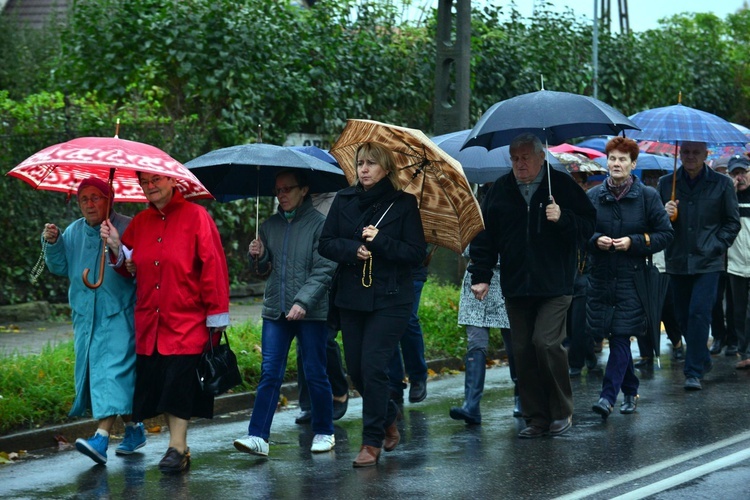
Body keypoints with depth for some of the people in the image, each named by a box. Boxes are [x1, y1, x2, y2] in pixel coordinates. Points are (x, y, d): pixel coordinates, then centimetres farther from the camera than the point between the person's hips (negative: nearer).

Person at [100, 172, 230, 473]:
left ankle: (176, 448, -7)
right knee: (159, 384, 4)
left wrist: (217, 314, -10)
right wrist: (116, 246, -6)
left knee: (179, 385, -10)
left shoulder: (195, 217, -5)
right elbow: (130, 267, 15)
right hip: (149, 323, 5)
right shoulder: (140, 222, 12)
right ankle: (180, 448, 13)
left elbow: (213, 266, -7)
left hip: (186, 321, -5)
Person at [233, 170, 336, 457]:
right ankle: (258, 436, -8)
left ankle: (324, 433, 18)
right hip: (275, 311, 4)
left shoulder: (319, 224, -5)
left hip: (311, 313, -4)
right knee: (270, 374, -3)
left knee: (315, 374, 4)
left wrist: (303, 301, -21)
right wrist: (258, 258, -4)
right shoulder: (270, 226, 13)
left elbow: (324, 270, -11)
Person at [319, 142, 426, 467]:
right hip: (351, 297, 4)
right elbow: (325, 244, 5)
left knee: (373, 365, -12)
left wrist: (380, 241, -18)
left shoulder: (403, 204, -3)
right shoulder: (344, 200, 7)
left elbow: (416, 252, -7)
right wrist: (353, 249, -14)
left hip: (390, 300, -4)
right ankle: (388, 419, 33)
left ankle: (372, 441, -3)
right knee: (355, 368, 8)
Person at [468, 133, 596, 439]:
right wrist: (480, 276, 6)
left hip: (554, 285, -4)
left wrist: (562, 218, -16)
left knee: (546, 342, -15)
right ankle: (537, 418, 12)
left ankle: (562, 411, 2)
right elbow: (484, 236, 13)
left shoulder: (562, 185, 1)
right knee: (522, 351, 3)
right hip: (515, 287, 4)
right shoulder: (500, 191, 9)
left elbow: (588, 224, 2)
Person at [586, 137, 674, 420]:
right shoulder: (593, 196, 7)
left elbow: (666, 234, 0)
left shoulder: (647, 196, 0)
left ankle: (608, 397, -16)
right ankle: (630, 392, 25)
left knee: (621, 337, -11)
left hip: (632, 277, -3)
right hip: (601, 277, 4)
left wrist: (634, 242, -12)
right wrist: (596, 240, -9)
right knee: (615, 337, 9)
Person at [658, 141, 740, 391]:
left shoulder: (721, 183, 2)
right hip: (678, 262, 3)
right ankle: (703, 360, 29)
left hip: (707, 262, -3)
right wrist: (664, 215, -10)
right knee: (683, 316, 9)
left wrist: (717, 246, -5)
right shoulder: (666, 183, 7)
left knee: (699, 313, -13)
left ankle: (694, 371, -10)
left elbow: (733, 222, 7)